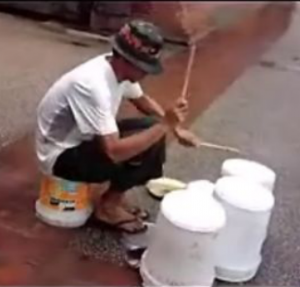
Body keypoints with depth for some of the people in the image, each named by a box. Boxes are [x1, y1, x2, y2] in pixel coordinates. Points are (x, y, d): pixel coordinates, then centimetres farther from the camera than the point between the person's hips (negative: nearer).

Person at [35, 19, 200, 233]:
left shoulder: (120, 67, -9)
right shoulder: (93, 86, -35)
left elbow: (143, 101, 12)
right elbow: (114, 152, -38)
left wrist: (174, 128, -1)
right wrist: (165, 125, -35)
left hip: (86, 139, 9)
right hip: (61, 156, -9)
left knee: (153, 130, -2)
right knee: (144, 147, -23)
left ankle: (114, 195, 7)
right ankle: (108, 205, -1)